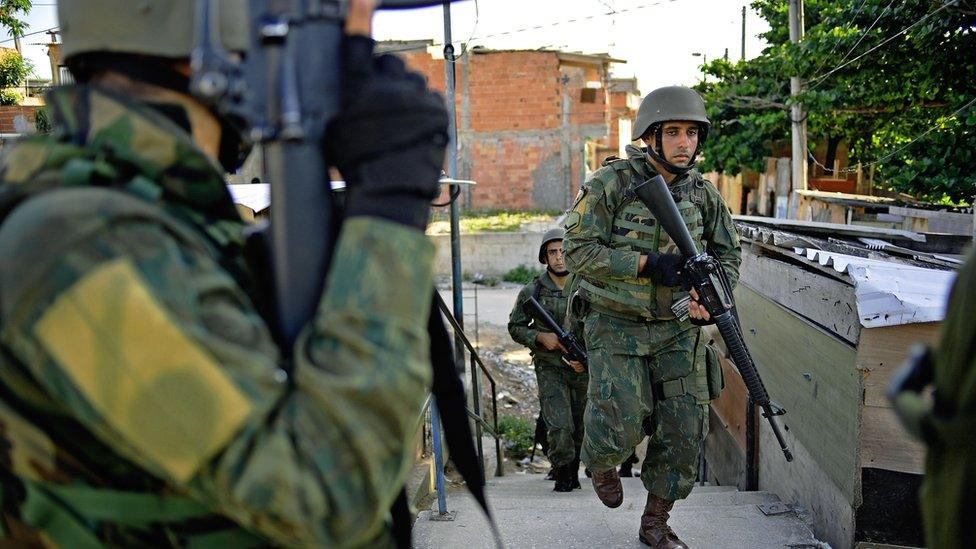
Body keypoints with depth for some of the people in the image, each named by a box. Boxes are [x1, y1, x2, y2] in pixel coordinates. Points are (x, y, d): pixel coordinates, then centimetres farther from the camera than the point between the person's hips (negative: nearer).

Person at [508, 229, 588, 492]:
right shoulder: (532, 291, -4)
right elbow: (515, 327, 4)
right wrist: (540, 337, -13)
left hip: (583, 368, 2)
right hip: (550, 368, -2)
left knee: (581, 427, 11)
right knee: (559, 426, -14)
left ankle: (573, 472, 33)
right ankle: (563, 473, 6)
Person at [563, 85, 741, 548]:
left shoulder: (702, 192, 2)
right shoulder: (610, 184, -12)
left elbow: (728, 253, 10)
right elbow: (577, 249, -15)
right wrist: (648, 263, -24)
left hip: (678, 328, 4)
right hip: (616, 326, -4)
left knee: (685, 427, 0)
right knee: (621, 424, -14)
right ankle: (601, 462, 25)